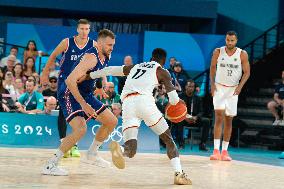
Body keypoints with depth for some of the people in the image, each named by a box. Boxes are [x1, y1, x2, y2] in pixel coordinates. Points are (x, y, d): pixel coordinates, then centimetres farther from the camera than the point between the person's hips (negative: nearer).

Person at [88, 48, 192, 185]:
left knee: (130, 150, 0)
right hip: (144, 100, -3)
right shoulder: (162, 72, 18)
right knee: (168, 139, 14)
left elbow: (109, 70, 34)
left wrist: (88, 76, 45)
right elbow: (174, 100, 11)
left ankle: (118, 150, -34)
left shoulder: (134, 67, 32)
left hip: (127, 103, 3)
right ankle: (179, 173, 0)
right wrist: (175, 100, 35)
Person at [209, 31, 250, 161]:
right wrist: (212, 84, -2)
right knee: (219, 117, -14)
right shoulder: (218, 52, -6)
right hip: (219, 87, -1)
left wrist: (240, 86, -16)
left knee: (228, 120, 6)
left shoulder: (242, 54, -8)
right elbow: (213, 67, 8)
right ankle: (216, 150, -16)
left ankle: (225, 151, 15)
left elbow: (247, 72, -2)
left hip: (233, 89, 1)